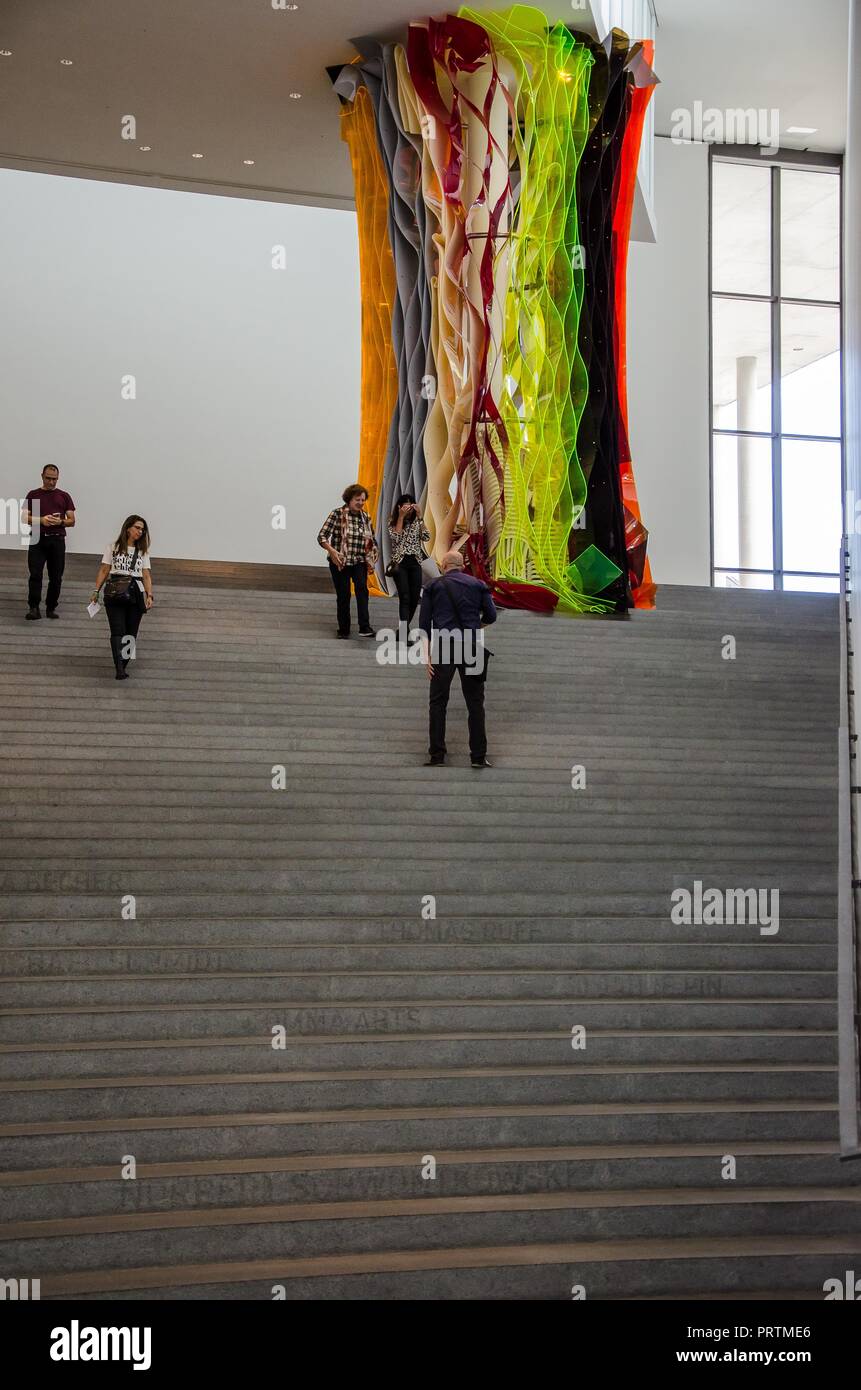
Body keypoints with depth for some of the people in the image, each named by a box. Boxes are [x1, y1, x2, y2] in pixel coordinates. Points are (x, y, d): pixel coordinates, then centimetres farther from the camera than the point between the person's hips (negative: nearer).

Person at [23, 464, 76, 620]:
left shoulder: (64, 496, 10)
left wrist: (60, 521, -13)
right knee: (35, 574, -13)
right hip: (38, 539, -1)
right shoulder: (33, 494, 8)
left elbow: (72, 521, 8)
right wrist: (41, 520, -15)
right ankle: (34, 608, -15)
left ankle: (51, 608, 14)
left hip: (57, 540, 2)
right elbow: (25, 518, 2)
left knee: (56, 577, 4)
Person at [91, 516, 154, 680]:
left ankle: (122, 666, 4)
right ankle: (120, 668, -24)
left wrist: (149, 595, -6)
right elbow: (104, 570, 8)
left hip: (135, 593, 3)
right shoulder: (114, 548, 10)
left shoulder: (143, 551, 15)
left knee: (131, 632, -1)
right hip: (114, 593, -3)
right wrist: (96, 590, 0)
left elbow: (146, 575, 7)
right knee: (118, 631, -14)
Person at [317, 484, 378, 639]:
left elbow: (372, 540, 20)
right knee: (343, 595, 3)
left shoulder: (366, 517, 6)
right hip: (340, 562, -2)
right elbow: (322, 537, -12)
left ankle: (365, 628, -29)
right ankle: (343, 629, 20)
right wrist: (332, 551, -28)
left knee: (362, 588, -20)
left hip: (359, 562, 2)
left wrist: (372, 557, 8)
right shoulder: (337, 514, -7)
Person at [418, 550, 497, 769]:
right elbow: (491, 616, 10)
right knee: (475, 703, 5)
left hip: (443, 647, -1)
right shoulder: (477, 585, 12)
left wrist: (427, 656, 2)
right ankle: (479, 756, 2)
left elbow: (424, 623, 4)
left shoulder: (433, 586, 10)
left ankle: (436, 755, 3)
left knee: (438, 702, 6)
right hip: (471, 646, 1)